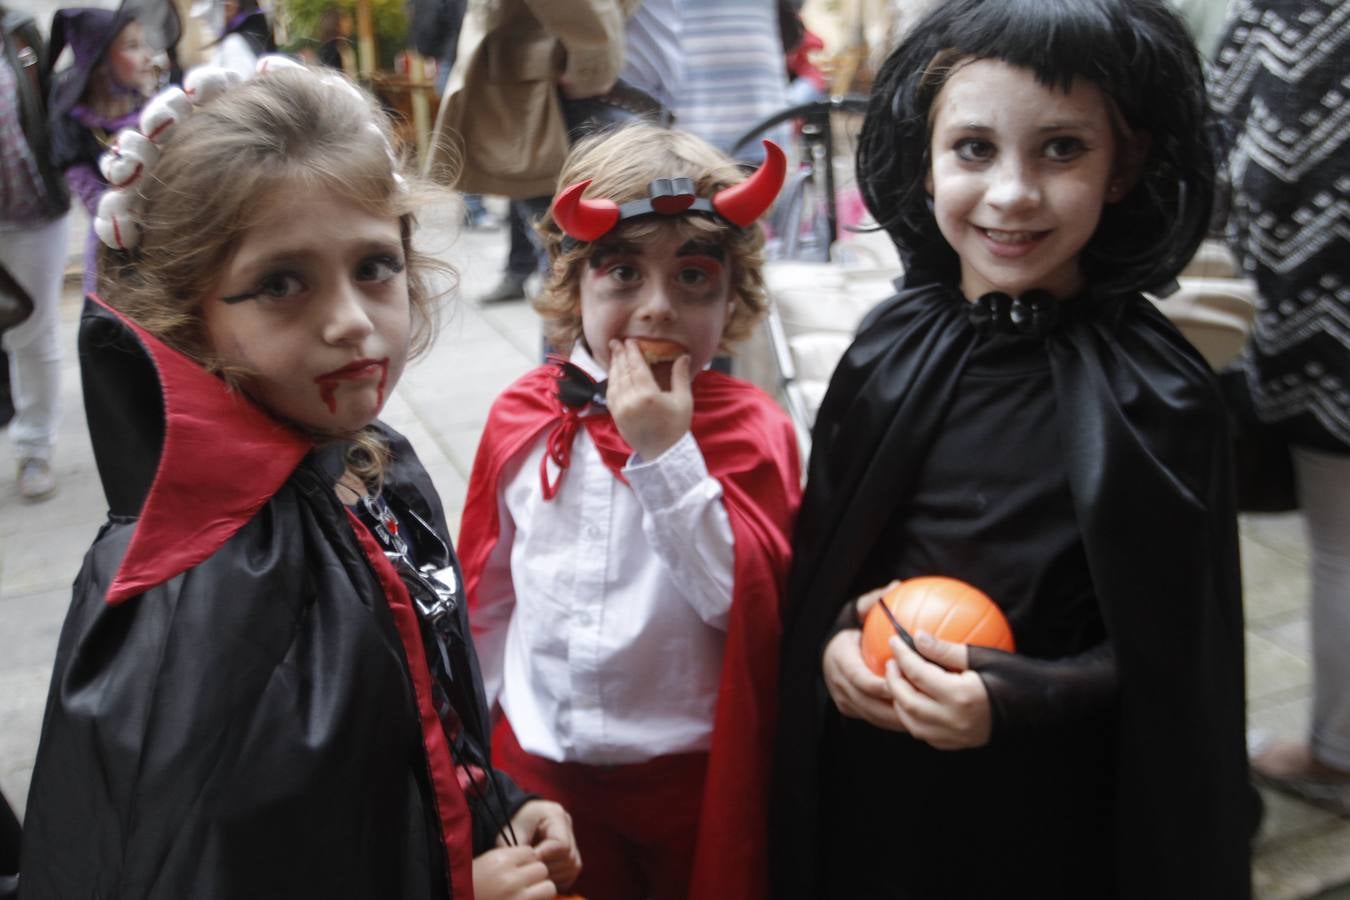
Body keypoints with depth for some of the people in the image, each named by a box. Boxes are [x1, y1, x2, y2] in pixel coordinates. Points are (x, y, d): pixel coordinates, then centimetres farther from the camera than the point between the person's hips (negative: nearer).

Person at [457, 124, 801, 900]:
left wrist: (668, 455, -28)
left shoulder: (752, 431, -11)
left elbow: (744, 604, -22)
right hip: (538, 768, 2)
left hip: (693, 779, -2)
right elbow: (487, 596, 6)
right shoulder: (522, 418, -5)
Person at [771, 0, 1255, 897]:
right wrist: (829, 639, -12)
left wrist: (1021, 699, -24)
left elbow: (1169, 655, -10)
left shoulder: (1158, 396, -15)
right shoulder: (892, 345, -5)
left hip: (1043, 820, -3)